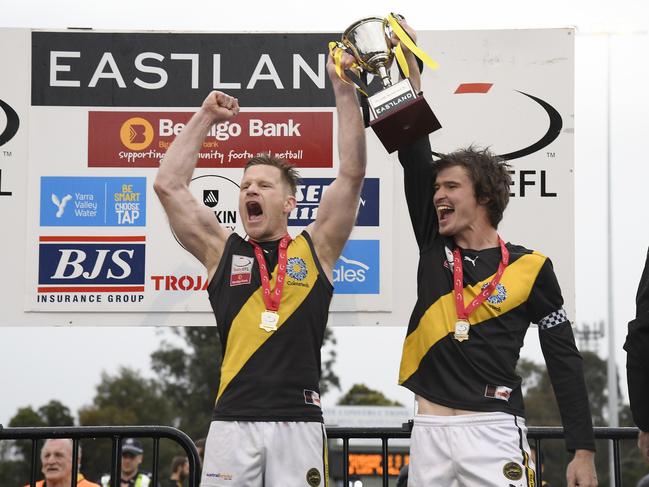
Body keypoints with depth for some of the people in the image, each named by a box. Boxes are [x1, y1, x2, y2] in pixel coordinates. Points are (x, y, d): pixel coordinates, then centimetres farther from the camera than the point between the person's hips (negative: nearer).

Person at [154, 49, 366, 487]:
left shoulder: (316, 249, 10)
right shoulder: (223, 250, 13)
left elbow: (352, 174, 4)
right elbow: (169, 186, 10)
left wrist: (343, 87, 1)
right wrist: (205, 118, 14)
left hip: (299, 422, -1)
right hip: (233, 421, 1)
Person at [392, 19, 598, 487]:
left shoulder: (530, 267, 2)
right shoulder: (435, 247, 11)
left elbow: (565, 360, 2)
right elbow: (414, 154, 6)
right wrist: (409, 67, 1)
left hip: (494, 431, -4)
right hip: (429, 430, 4)